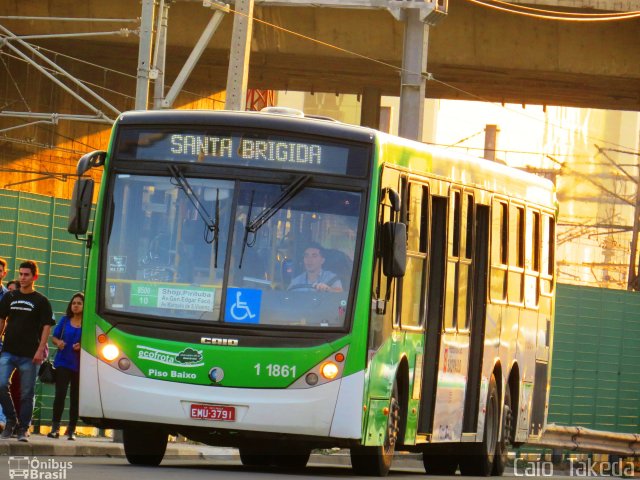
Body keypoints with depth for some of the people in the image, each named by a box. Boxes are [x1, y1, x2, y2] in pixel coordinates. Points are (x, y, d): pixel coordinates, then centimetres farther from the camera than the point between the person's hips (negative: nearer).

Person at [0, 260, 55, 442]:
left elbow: (47, 326, -2)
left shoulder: (41, 301, 2)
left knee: (26, 393, 1)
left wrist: (40, 350, -11)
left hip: (29, 354, -3)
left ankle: (23, 429, 9)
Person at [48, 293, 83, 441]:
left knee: (76, 398, 4)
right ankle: (55, 427, -5)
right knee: (60, 394, -11)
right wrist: (58, 342, -9)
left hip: (80, 365, -1)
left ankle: (71, 430, 10)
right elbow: (54, 337, 13)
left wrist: (82, 346, -16)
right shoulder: (65, 320, 8)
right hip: (63, 362, 1)